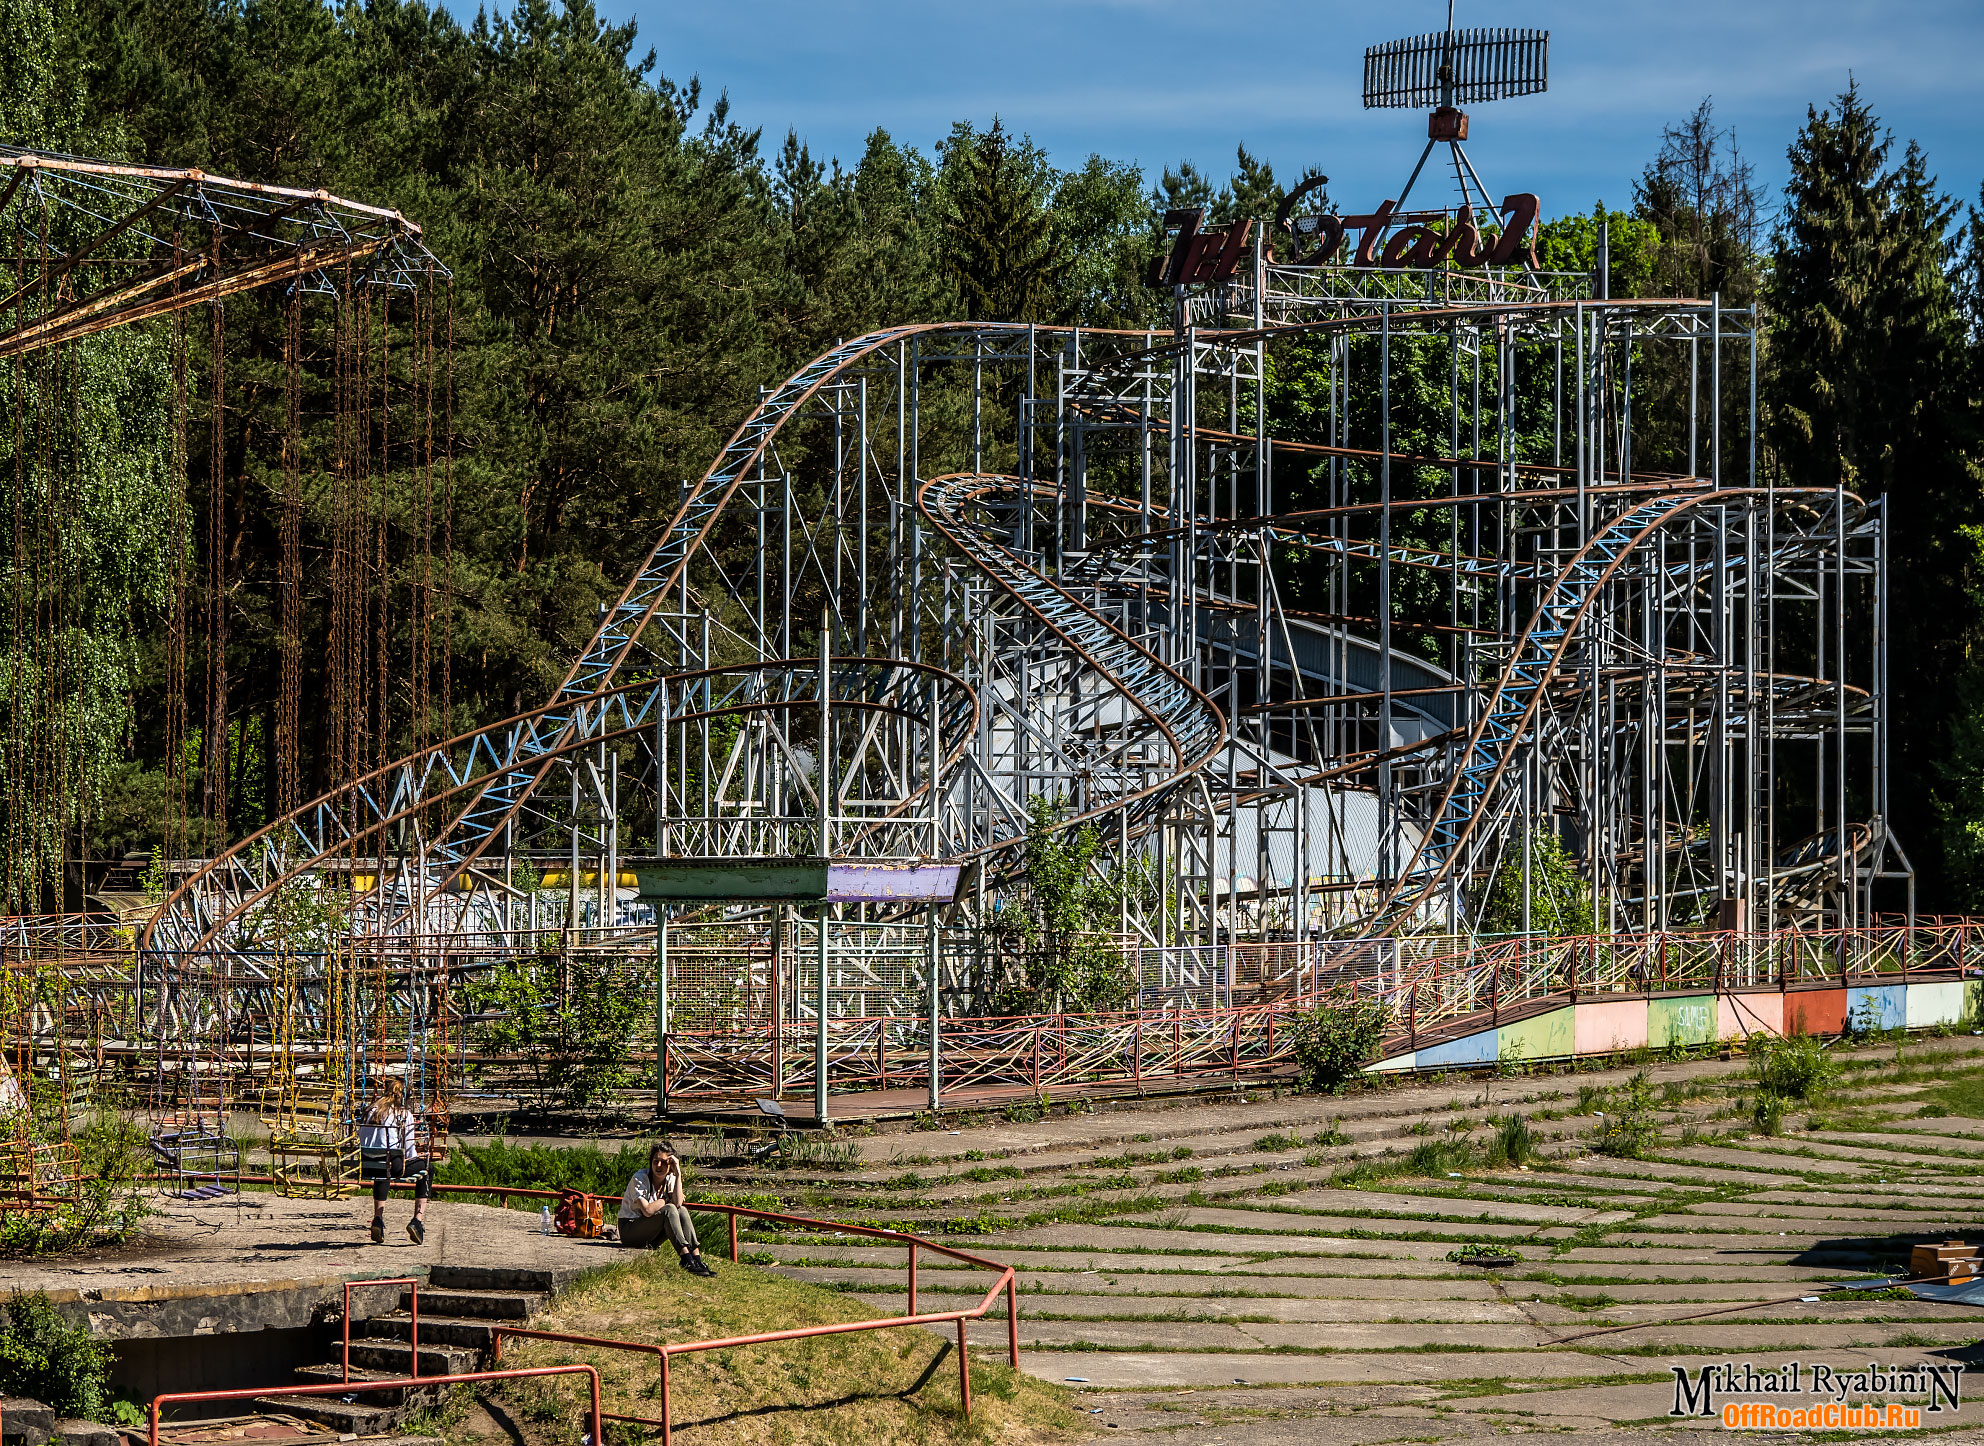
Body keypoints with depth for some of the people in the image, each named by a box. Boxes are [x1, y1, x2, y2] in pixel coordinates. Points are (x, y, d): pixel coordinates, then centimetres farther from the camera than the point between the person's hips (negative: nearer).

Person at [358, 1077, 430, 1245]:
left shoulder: (369, 1111, 13)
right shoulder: (404, 1115, 1)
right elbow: (410, 1151, 0)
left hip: (366, 1165, 5)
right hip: (393, 1164, -5)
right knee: (426, 1172, 21)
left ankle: (378, 1218, 32)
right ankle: (418, 1218, 10)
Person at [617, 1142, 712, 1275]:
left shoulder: (670, 1179, 1)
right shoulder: (640, 1178, -16)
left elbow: (678, 1203, -19)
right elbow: (648, 1210, -27)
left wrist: (678, 1174, -19)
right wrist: (667, 1200, -13)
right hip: (629, 1229, -6)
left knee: (682, 1210, -20)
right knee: (669, 1210, -29)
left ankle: (696, 1258, -33)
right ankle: (687, 1260, -42)